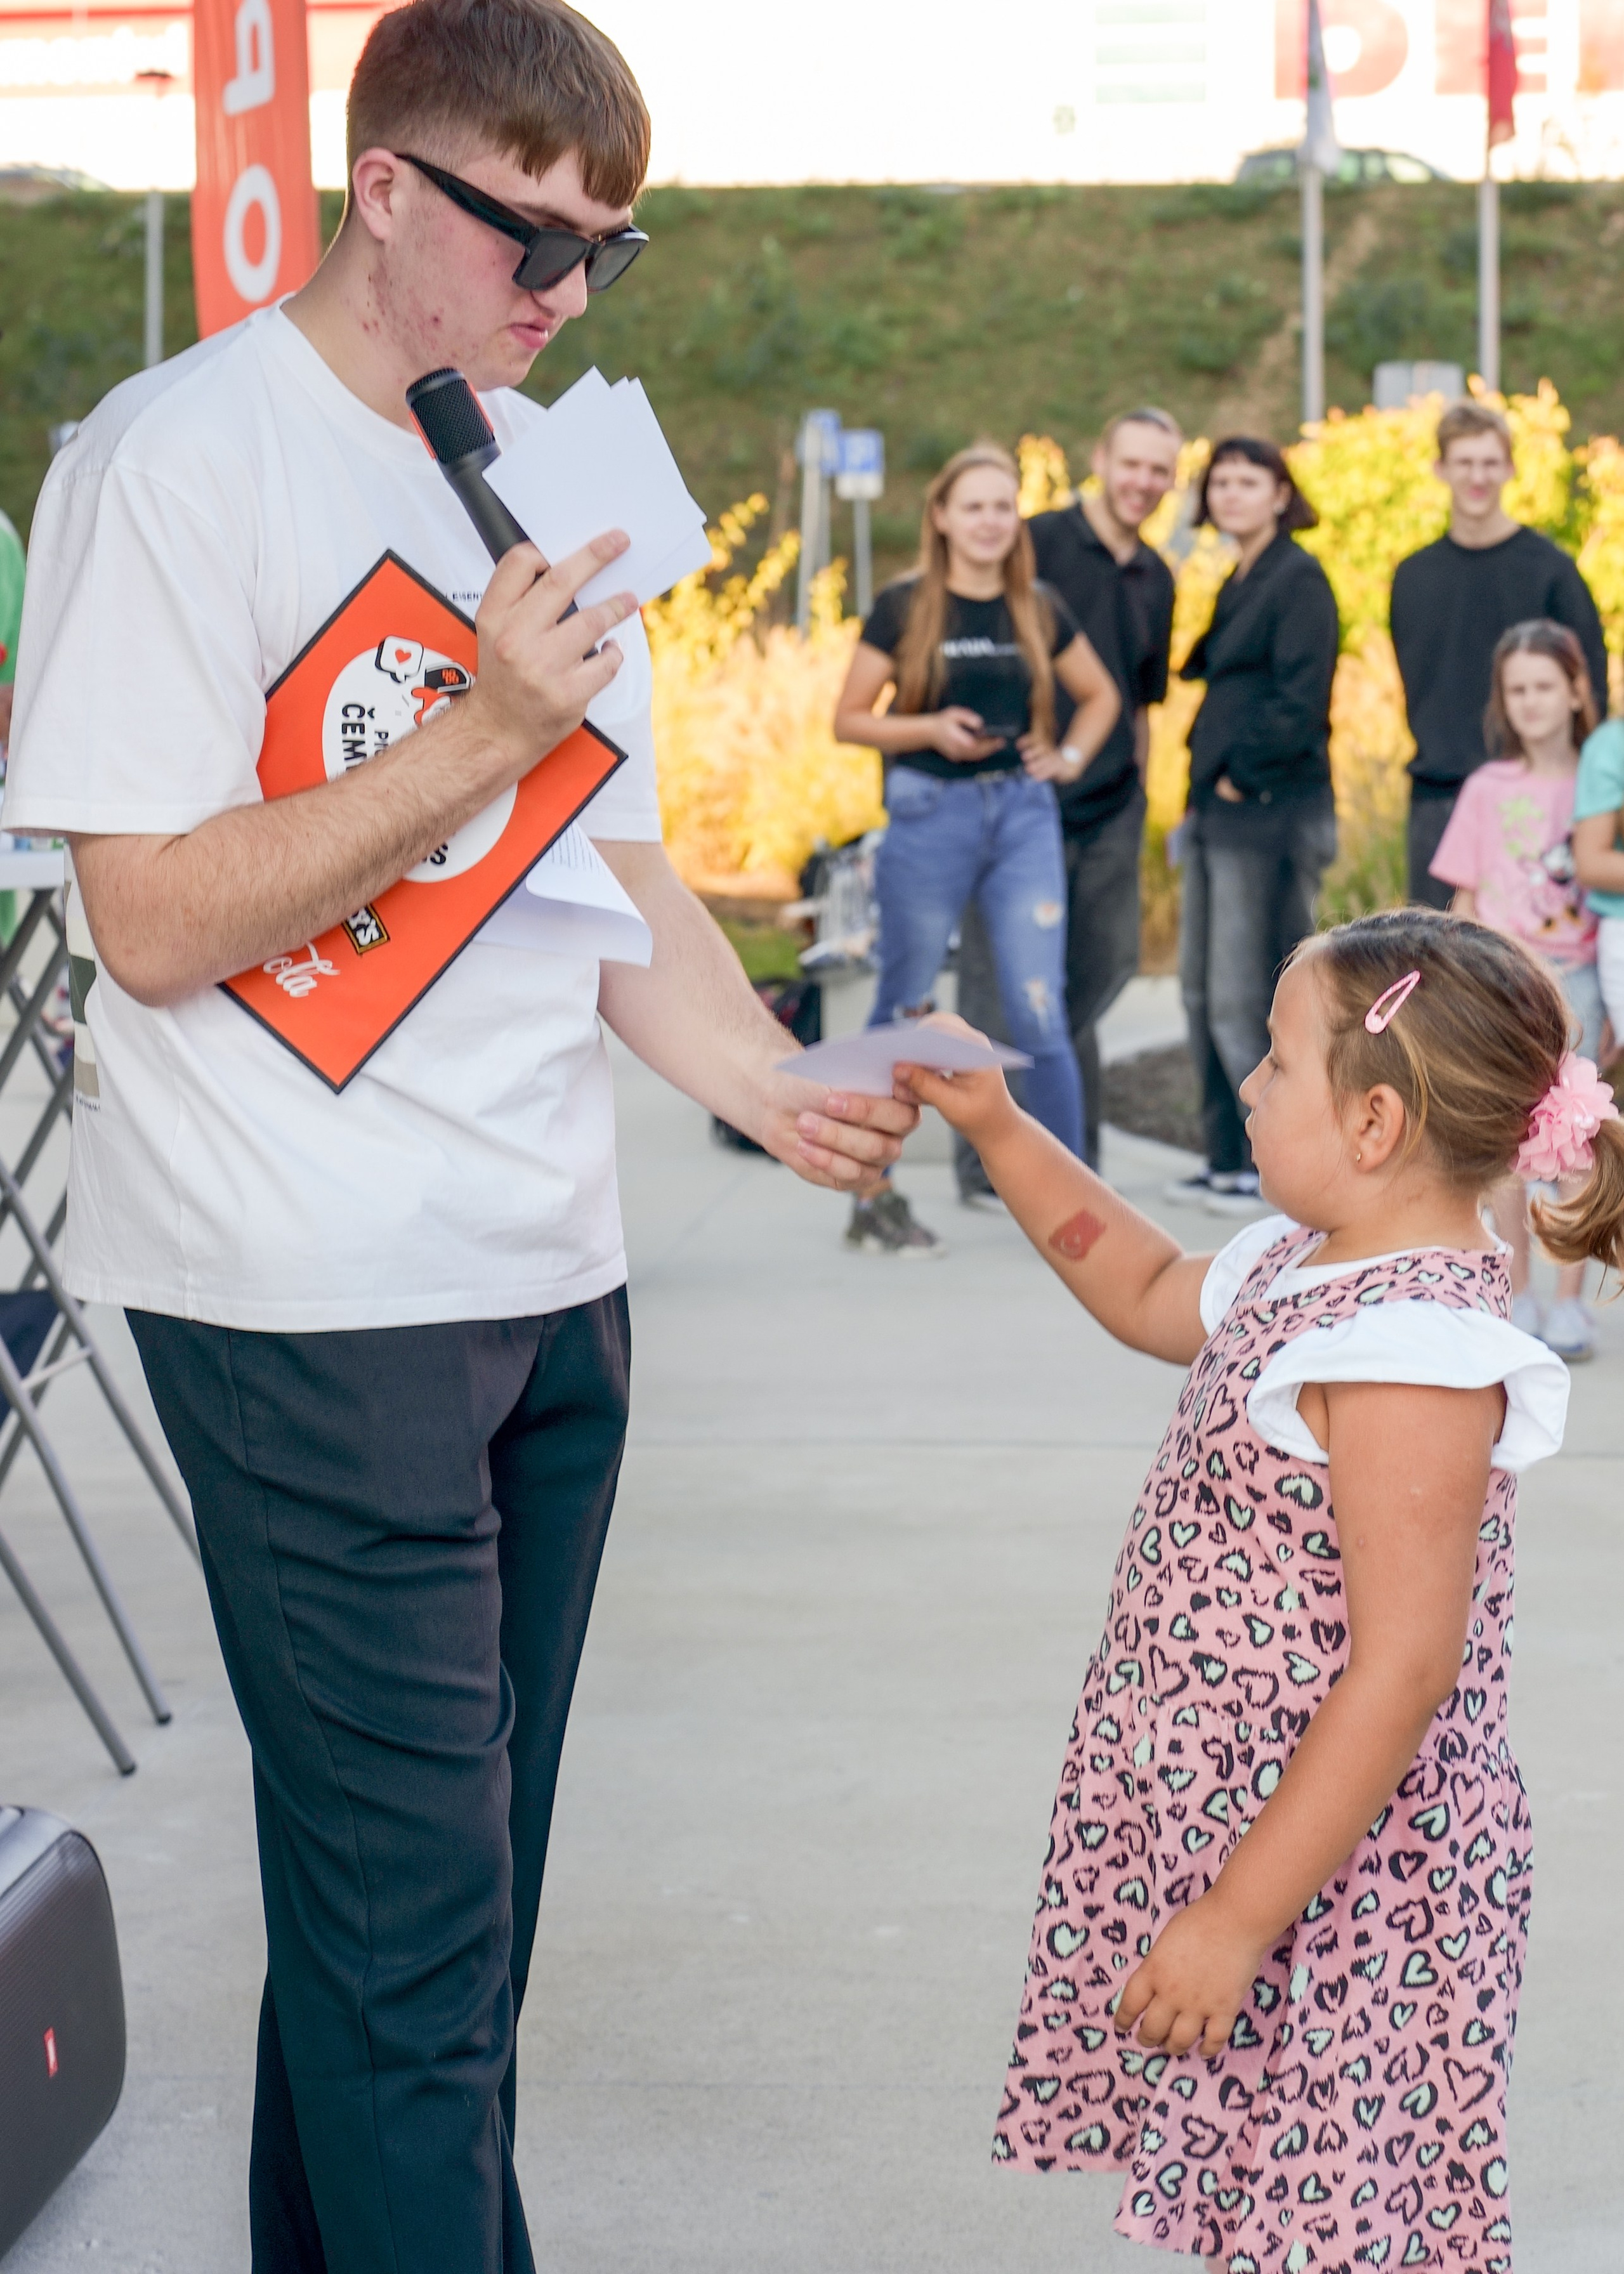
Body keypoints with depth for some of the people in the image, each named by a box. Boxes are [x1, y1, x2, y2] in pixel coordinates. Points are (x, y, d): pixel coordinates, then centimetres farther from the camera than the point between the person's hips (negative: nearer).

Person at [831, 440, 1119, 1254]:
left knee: (1041, 1015, -4)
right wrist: (931, 729, -14)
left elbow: (1100, 694, 22)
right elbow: (849, 718, 0)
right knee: (903, 1015, 6)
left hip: (1023, 813, 2)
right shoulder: (904, 607, -2)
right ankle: (872, 1197, 16)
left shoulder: (1039, 610, 7)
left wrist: (1072, 755, 5)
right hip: (930, 815, -2)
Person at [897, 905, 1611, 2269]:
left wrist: (1240, 1919, -24)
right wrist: (996, 1128, 25)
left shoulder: (1413, 1351, -22)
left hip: (1336, 1895, -10)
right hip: (1231, 1847, 10)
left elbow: (1404, 1671, -26)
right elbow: (1153, 1295, 31)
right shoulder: (1306, 1268, 8)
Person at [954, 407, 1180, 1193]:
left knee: (1098, 973, 10)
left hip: (1111, 811, 6)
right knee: (1001, 986, -2)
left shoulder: (1155, 578, 14)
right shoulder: (1039, 543, -7)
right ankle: (984, 1164, 7)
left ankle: (1072, 1162, 21)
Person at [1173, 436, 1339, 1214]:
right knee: (1203, 992, 11)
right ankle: (1228, 1158, 19)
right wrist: (1205, 789, 9)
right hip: (1216, 808, 9)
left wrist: (1244, 773, -13)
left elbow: (1299, 699, -17)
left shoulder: (1298, 580, -9)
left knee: (1244, 1000, -10)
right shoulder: (1236, 583, 18)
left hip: (1269, 811, -9)